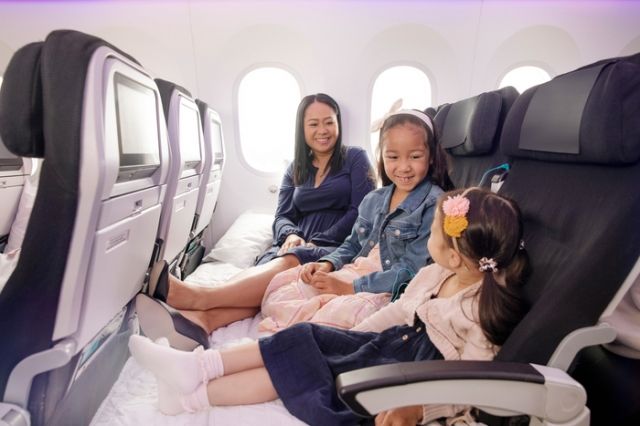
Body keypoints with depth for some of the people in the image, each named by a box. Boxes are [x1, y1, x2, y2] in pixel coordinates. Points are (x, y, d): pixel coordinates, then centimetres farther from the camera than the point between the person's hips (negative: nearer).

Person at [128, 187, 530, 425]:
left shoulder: (487, 309, -19)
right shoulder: (433, 275, 4)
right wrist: (354, 336, 9)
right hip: (394, 341, 8)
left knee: (314, 373, -17)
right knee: (304, 338, -8)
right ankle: (195, 366, -4)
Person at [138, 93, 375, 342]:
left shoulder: (355, 158, 10)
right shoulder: (295, 169, 21)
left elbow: (361, 211, -2)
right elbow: (282, 216, 12)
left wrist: (318, 241, -13)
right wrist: (291, 235, -13)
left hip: (337, 249, -3)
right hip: (297, 247, 4)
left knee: (290, 262, -37)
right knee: (266, 267, -33)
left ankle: (198, 297, -53)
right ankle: (203, 318, -55)